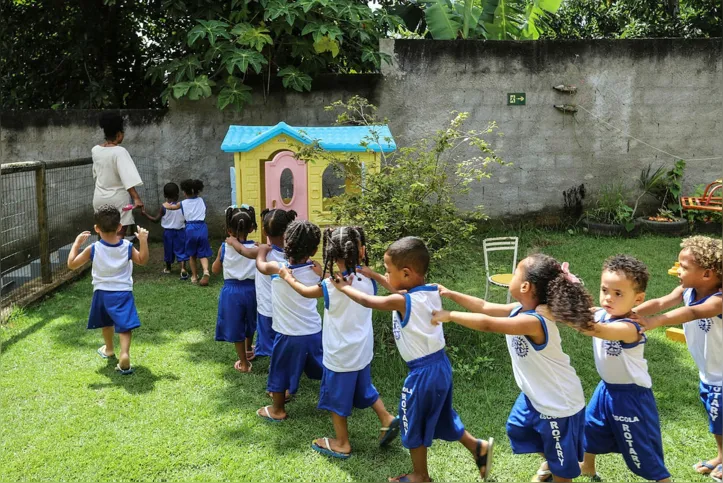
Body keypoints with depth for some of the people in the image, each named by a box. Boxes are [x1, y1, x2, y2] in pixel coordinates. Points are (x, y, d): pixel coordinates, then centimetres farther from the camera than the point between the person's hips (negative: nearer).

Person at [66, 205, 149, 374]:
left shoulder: (93, 249, -11)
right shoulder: (127, 247, -8)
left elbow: (71, 264, -5)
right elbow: (142, 260, 7)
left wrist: (77, 243, 0)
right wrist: (143, 241, 5)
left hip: (102, 292, 2)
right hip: (123, 292, -2)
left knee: (107, 321, 26)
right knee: (125, 325, -3)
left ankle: (109, 349, 47)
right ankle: (125, 354, -25)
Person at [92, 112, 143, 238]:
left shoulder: (95, 150, 2)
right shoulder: (119, 151, -18)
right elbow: (128, 177, -28)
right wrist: (136, 198, -33)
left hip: (100, 198, 6)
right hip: (117, 198, -6)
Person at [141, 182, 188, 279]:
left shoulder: (164, 208, -11)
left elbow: (156, 220, -8)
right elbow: (186, 220, -4)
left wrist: (145, 214, 0)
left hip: (168, 231, 0)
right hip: (180, 231, 0)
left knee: (168, 249, 17)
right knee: (181, 250, 2)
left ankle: (168, 268, 35)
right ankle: (183, 269, -17)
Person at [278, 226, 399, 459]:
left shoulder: (331, 286, -23)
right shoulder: (368, 280, -10)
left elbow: (306, 291, -3)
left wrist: (287, 276, 13)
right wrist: (326, 276, 14)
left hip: (340, 354, -5)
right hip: (362, 350, 5)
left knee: (337, 397, 13)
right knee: (363, 387, 29)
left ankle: (342, 444, 26)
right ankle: (387, 419, 26)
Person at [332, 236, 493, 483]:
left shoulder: (402, 302, -22)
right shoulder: (432, 292, -1)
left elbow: (367, 301, -7)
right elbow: (401, 289, 19)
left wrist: (344, 287, 9)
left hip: (423, 372, -8)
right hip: (439, 365, 8)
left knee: (413, 423, 13)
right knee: (440, 417, 26)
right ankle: (478, 448, 29)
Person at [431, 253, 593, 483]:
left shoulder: (534, 322, -37)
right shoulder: (520, 310, -8)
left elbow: (487, 323, -44)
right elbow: (485, 307, 2)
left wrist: (449, 315, -34)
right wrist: (451, 294, -2)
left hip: (559, 404, -9)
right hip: (535, 396, 9)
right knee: (517, 428, 32)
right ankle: (549, 464, 57)